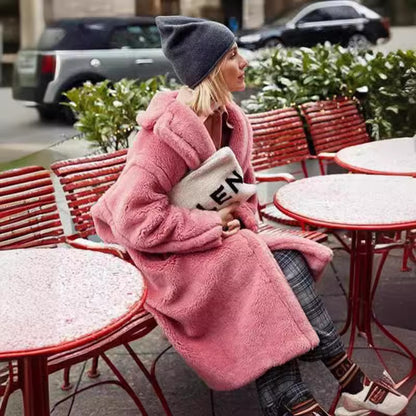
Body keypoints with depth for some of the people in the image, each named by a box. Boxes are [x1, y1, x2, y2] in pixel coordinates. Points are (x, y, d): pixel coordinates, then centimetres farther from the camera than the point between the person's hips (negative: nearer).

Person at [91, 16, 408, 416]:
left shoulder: (229, 120, 3)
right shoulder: (169, 131, -21)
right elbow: (134, 217, -26)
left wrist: (238, 221, -7)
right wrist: (214, 225, -23)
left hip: (216, 239, 7)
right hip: (165, 254, -7)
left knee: (285, 260, -18)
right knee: (272, 268, -25)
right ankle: (349, 381, -16)